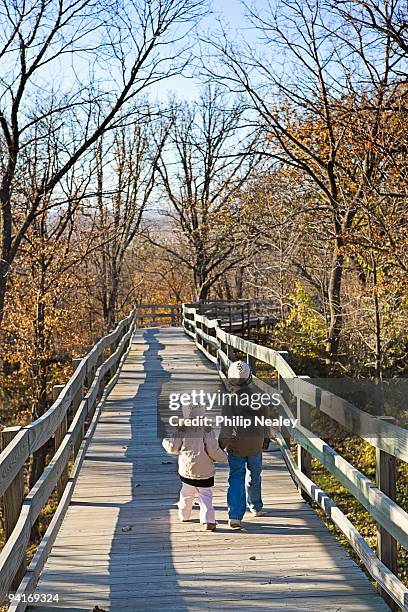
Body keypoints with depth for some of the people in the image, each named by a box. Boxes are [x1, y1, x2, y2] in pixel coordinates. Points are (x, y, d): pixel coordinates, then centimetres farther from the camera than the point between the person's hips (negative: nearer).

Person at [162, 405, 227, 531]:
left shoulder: (182, 429, -8)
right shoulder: (207, 429, -12)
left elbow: (173, 447, -5)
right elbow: (213, 450, -14)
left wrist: (165, 441, 16)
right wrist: (223, 457, 4)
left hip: (186, 469, 2)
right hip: (205, 471, -2)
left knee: (187, 494, 22)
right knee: (205, 495, 2)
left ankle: (184, 515, 38)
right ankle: (208, 520, -11)